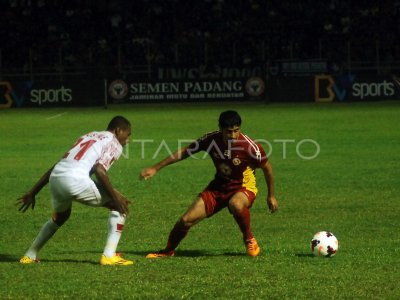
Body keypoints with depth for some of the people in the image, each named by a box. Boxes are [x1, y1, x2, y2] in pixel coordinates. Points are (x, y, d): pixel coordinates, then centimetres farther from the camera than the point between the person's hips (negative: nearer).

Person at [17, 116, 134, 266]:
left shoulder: (87, 137, 32)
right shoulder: (114, 144, 11)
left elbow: (55, 166, 29)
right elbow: (99, 169, -9)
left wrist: (33, 192, 29)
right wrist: (114, 195, -5)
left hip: (55, 179, 8)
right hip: (76, 180, -7)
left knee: (60, 217, 36)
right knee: (119, 206, 9)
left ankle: (29, 256, 39)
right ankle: (109, 256, 0)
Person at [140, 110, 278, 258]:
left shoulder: (250, 146, -25)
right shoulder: (211, 139, -16)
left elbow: (267, 167, -7)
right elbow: (185, 152, -1)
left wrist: (271, 196, 2)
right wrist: (156, 168, 1)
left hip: (244, 187, -4)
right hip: (218, 186, 4)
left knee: (236, 204, -41)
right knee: (186, 220, -6)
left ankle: (249, 240, -13)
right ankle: (168, 251, 23)